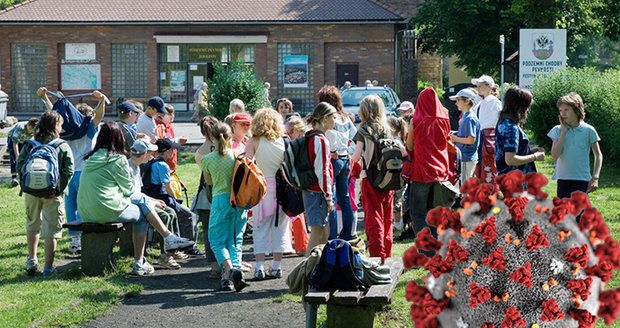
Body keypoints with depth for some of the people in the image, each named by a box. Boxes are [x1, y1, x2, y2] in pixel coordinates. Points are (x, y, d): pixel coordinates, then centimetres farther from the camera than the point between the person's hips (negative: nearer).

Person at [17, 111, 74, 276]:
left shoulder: (29, 145, 5)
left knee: (33, 224, 23)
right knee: (52, 229, 5)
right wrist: (58, 189, -5)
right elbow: (69, 170, -9)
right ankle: (48, 267, 5)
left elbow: (19, 166, -1)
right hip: (53, 193, -2)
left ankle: (32, 259, 18)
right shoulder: (63, 146, 0)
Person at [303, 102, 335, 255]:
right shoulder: (321, 140, -16)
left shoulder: (310, 137, 12)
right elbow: (322, 171, -19)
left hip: (310, 190, 9)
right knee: (317, 233, -6)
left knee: (324, 232, 15)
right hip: (318, 192, -9)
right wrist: (328, 197, -14)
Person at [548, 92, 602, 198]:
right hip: (563, 179, 2)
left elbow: (598, 155, 3)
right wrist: (564, 131, -10)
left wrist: (595, 177, -7)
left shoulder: (588, 130, -4)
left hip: (582, 179, -2)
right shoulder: (558, 130, 1)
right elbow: (555, 155, -10)